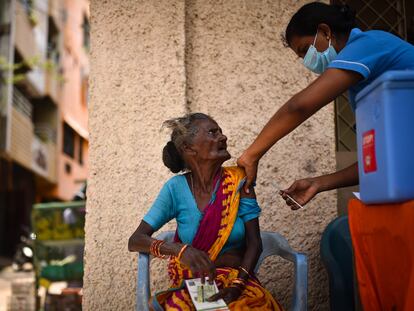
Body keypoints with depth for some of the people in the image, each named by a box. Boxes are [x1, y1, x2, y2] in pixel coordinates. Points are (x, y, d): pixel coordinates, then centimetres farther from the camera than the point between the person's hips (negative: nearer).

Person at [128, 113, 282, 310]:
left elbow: (254, 244, -2)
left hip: (238, 279, 1)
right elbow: (135, 241, -8)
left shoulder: (238, 181, -4)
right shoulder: (176, 188, -6)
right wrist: (180, 249, -25)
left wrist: (237, 285, -18)